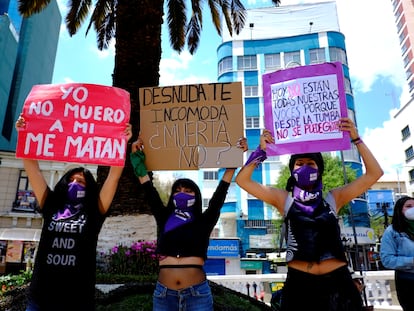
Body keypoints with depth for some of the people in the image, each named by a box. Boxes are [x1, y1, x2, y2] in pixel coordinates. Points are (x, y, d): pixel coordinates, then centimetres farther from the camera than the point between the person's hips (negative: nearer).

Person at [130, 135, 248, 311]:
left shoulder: (203, 221, 5)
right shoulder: (164, 219, 9)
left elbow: (221, 191, 0)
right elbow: (149, 191, 9)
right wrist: (137, 156, 9)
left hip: (197, 294, -2)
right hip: (163, 294, 2)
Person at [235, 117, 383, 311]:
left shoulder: (333, 199, 8)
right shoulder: (284, 199, 5)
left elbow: (374, 173, 6)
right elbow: (242, 180, 0)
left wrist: (356, 139, 0)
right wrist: (261, 150, -7)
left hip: (337, 281, 2)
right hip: (299, 282, -1)